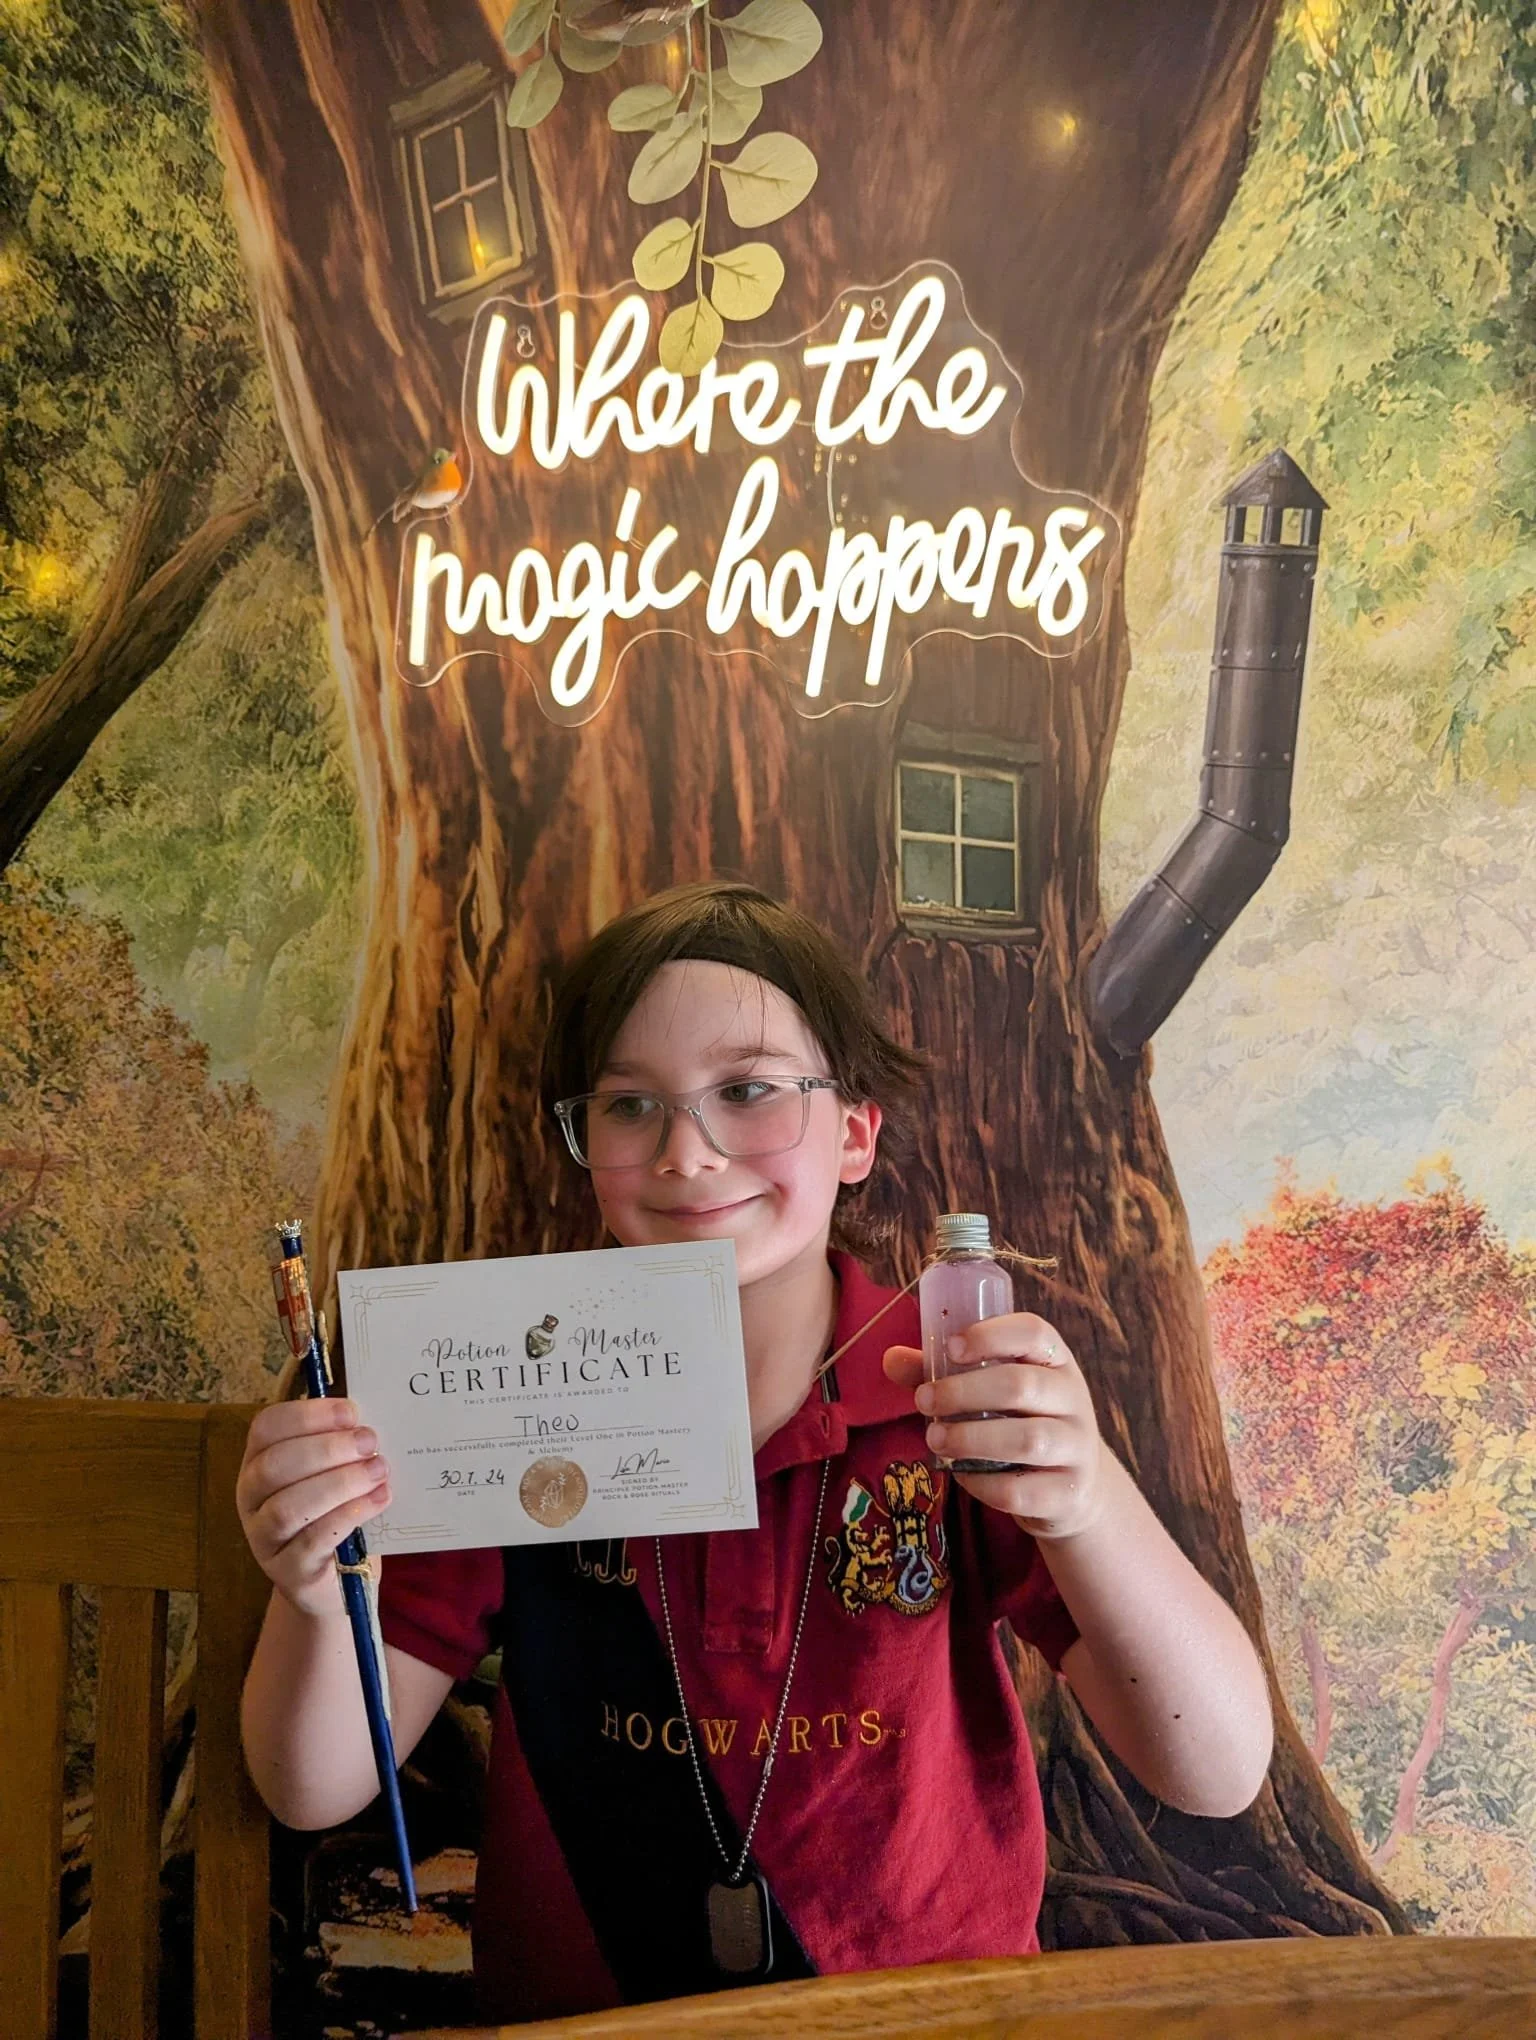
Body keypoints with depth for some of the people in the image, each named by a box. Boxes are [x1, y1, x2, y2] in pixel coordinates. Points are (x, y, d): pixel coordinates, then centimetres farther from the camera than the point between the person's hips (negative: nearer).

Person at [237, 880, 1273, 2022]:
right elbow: (317, 1790, -5)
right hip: (579, 2012, 1)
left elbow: (1220, 1776, -15)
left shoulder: (963, 1401, -9)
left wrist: (1088, 1493, -33)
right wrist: (316, 1603, -26)